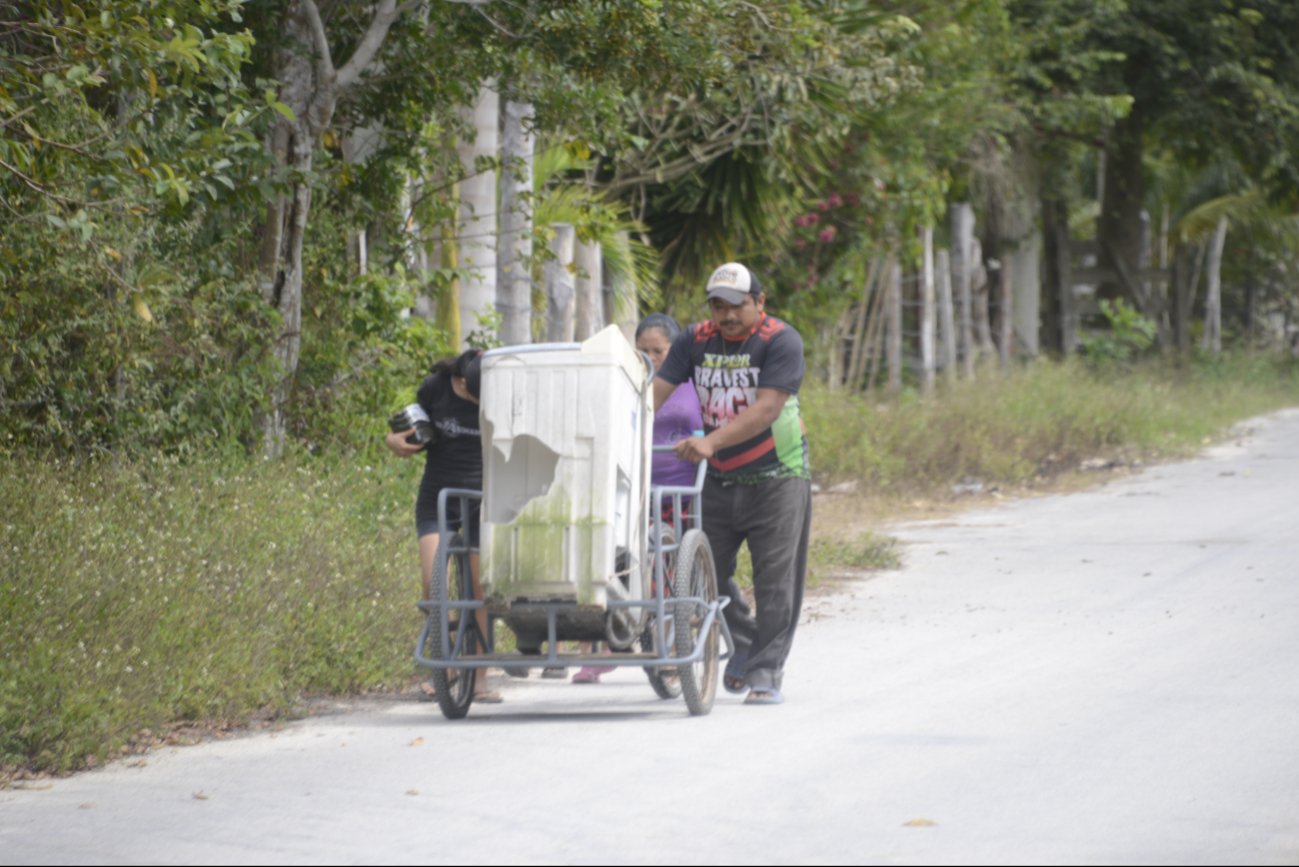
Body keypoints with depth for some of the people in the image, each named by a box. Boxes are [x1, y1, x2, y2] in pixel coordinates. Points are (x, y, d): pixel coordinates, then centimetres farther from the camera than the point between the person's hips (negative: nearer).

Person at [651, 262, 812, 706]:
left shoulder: (780, 341, -14)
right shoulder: (695, 340, 0)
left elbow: (767, 408, -25)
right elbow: (658, 390, -8)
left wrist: (711, 441, -36)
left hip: (776, 476, -4)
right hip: (719, 478, 4)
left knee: (775, 581, -6)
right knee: (707, 574, 5)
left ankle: (766, 673, 1)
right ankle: (745, 642, 30)